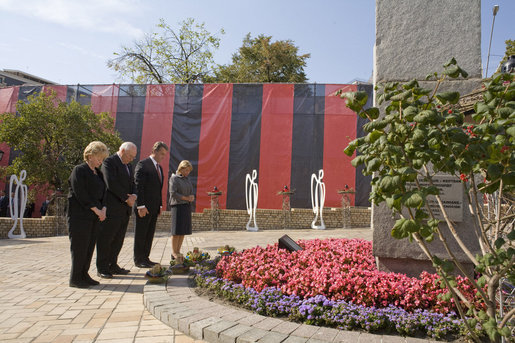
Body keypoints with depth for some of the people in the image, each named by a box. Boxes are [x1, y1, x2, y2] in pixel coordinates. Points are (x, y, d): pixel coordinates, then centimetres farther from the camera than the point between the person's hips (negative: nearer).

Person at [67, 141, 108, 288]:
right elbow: (80, 194, -14)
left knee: (90, 247, 9)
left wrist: (103, 208, -2)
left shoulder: (98, 173, 17)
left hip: (95, 216, 7)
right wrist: (97, 210, -14)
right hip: (79, 216, -7)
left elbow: (103, 193, 16)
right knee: (79, 247, -3)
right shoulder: (79, 170, -6)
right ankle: (75, 279, 6)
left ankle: (83, 275, 19)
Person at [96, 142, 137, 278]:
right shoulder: (109, 162, -9)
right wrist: (126, 198, -15)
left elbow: (132, 183, 19)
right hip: (111, 209, -8)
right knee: (105, 239, 1)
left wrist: (133, 196, -2)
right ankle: (102, 268, 9)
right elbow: (111, 183, -18)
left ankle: (112, 265, 21)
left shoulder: (128, 165, 19)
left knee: (118, 239, 11)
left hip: (124, 209, 8)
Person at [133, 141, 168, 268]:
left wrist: (160, 205, 14)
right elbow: (138, 186, -15)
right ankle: (138, 260, 12)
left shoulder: (159, 168, 16)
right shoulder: (143, 164, -9)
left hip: (154, 208, 8)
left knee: (149, 234, 12)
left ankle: (145, 258, 20)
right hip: (144, 207, -8)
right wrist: (141, 205, -20)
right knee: (140, 234, 3)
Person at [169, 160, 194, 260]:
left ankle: (178, 251, 12)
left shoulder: (187, 179, 17)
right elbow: (173, 193, -12)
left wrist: (191, 197, -4)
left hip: (187, 207, 7)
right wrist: (186, 198, -12)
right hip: (177, 206, -7)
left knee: (183, 231, 6)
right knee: (177, 231, -6)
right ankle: (174, 253, 2)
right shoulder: (174, 178, -4)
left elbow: (191, 192, 19)